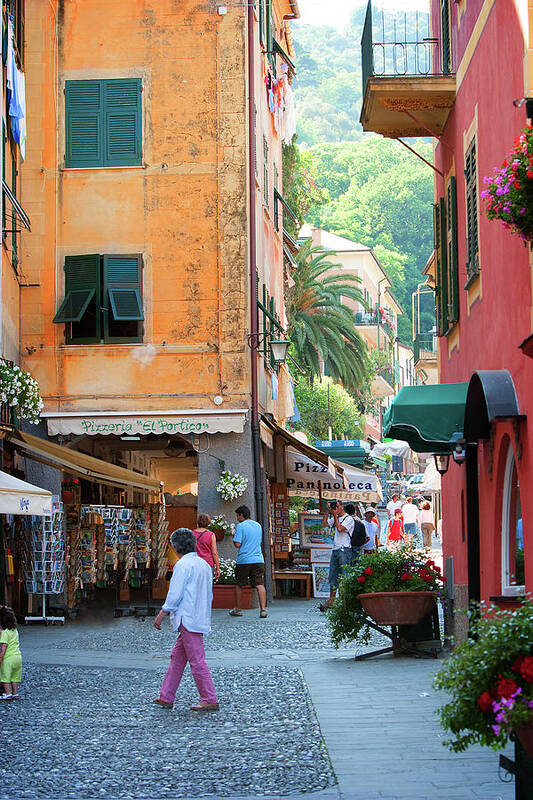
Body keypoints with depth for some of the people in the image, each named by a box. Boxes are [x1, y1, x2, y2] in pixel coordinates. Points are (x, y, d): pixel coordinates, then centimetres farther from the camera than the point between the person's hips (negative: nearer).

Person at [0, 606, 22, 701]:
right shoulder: (15, 630, 9)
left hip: (8, 658, -7)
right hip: (18, 656, 7)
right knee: (15, 677, 14)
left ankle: (8, 694, 1)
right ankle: (15, 693, 16)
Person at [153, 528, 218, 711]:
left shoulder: (183, 565, -13)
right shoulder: (204, 564, 14)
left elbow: (175, 594, -16)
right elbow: (209, 595, 18)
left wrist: (161, 615, -7)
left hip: (188, 620, -9)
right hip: (200, 618, 9)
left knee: (197, 660, -5)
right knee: (177, 656, 13)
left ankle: (209, 699, -4)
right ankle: (166, 697, 16)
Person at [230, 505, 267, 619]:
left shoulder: (240, 526, -7)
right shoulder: (258, 525, 13)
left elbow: (237, 544, -13)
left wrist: (234, 536, 6)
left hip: (243, 560, -4)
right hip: (258, 560, 4)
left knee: (239, 585, 11)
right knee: (260, 585, -3)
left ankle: (238, 609, 21)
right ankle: (263, 609, -14)